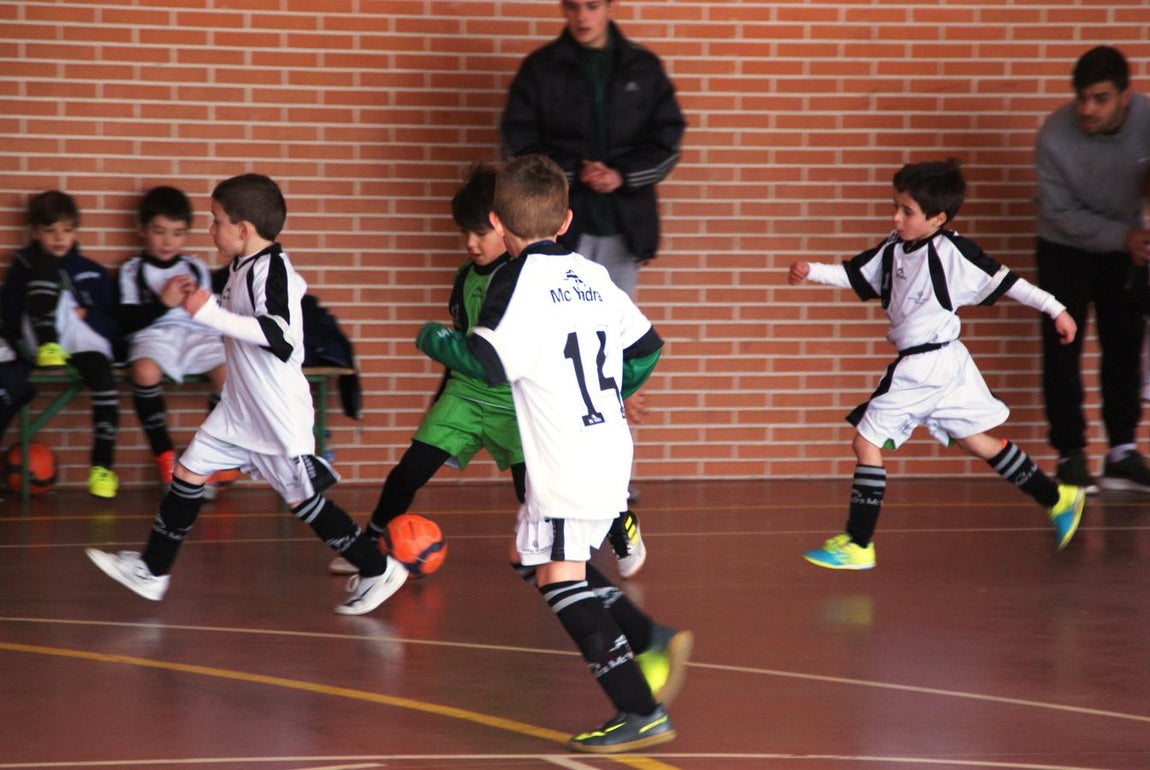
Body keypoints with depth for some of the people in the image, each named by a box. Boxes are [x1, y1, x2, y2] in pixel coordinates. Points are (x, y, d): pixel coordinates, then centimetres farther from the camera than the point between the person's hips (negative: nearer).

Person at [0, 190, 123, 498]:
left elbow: (113, 324, 16)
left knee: (103, 378, -35)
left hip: (85, 341, 1)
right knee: (48, 267, -18)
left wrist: (86, 316, -3)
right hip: (39, 342, -1)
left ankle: (102, 464, -27)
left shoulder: (94, 273, 19)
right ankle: (48, 345, -35)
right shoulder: (26, 265, 15)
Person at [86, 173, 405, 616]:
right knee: (188, 474, 9)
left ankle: (378, 570, 10)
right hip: (239, 408, 9)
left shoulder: (272, 269, -20)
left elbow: (277, 333, -34)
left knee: (302, 498, -2)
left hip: (278, 413, -9)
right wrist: (202, 300, 14)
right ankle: (151, 571, 18)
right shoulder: (241, 269, 9)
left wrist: (211, 313, -34)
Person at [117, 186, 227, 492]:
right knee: (145, 372, -38)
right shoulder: (133, 270, 15)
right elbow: (128, 322, 2)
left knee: (228, 373, -29)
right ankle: (165, 455, -20)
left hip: (197, 334, 2)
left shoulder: (197, 268, 23)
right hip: (154, 335, -2)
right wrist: (162, 303, -7)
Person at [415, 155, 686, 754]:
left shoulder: (519, 279, -10)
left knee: (558, 575, -7)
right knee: (534, 556, 20)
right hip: (609, 449, 8)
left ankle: (642, 712, -14)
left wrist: (435, 340, -1)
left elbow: (490, 361, -20)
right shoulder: (591, 276, 12)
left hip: (568, 459, -8)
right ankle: (651, 640, 13)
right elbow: (645, 346, 19)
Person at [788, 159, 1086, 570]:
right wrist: (811, 271, -1)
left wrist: (1055, 309, -5)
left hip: (926, 367, -8)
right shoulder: (895, 248, 6)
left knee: (867, 442, -5)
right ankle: (1057, 499, 27)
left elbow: (1003, 281, -10)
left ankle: (858, 544, 0)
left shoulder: (951, 252, -15)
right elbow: (853, 274, 14)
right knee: (976, 442, 17)